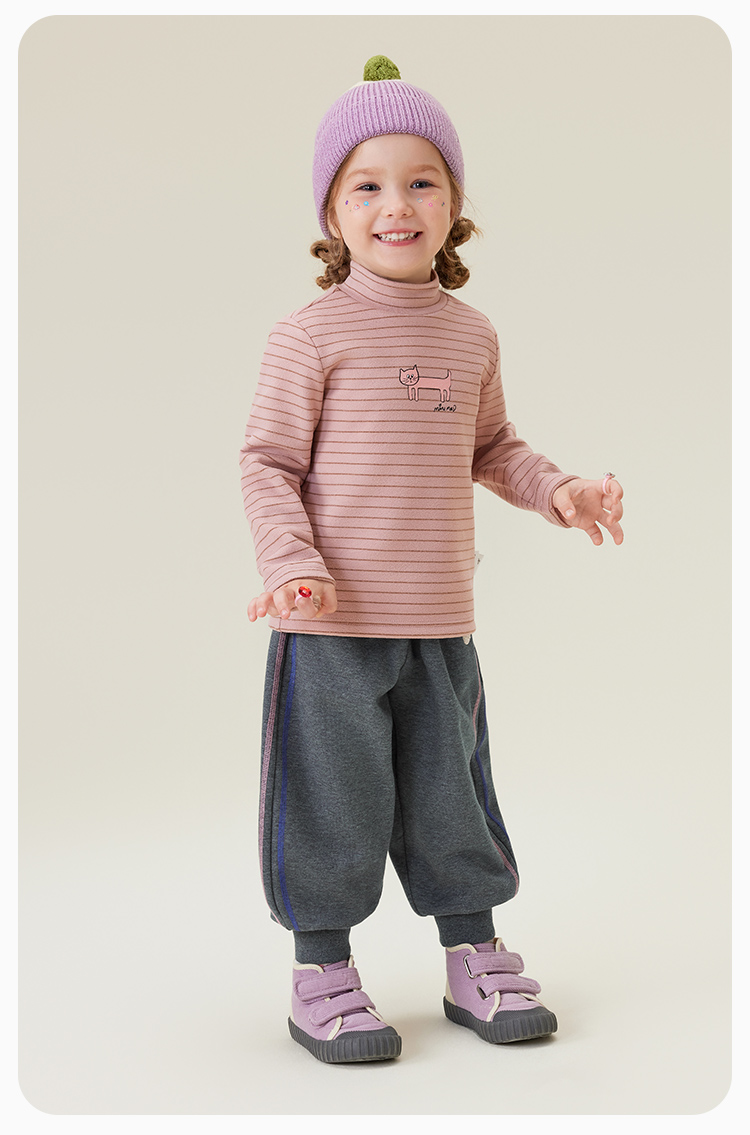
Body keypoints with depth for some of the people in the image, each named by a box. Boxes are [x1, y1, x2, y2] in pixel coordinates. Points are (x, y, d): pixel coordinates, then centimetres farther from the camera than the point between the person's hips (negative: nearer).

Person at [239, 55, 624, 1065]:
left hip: (440, 621, 5)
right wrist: (293, 563, -20)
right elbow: (268, 462, -6)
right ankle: (322, 973, 19)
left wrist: (557, 490, 4)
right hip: (333, 623, -5)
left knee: (453, 797, 14)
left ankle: (475, 959, 30)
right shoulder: (312, 334, -7)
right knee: (333, 800, 2)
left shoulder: (471, 336, 10)